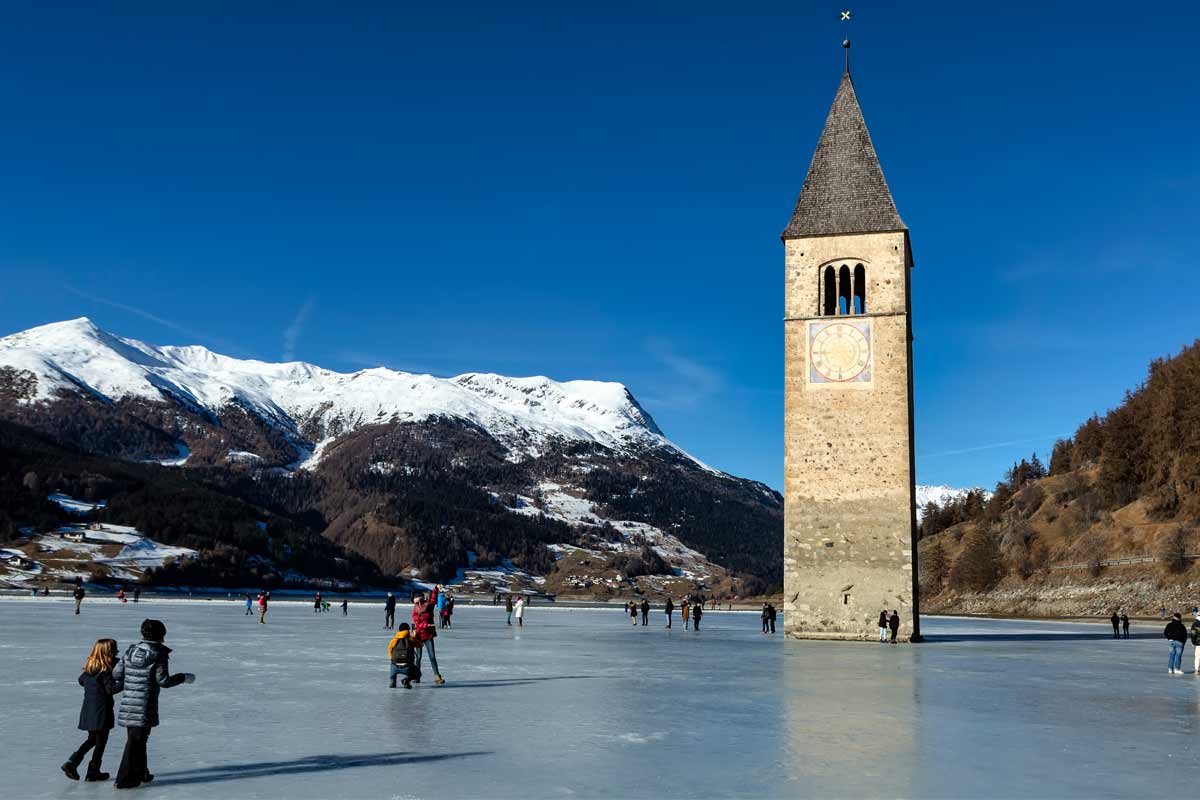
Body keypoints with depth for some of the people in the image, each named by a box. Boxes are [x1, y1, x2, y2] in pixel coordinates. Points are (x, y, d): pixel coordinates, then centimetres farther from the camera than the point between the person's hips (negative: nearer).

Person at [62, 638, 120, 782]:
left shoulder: (89, 668, 5)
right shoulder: (105, 670, -18)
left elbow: (81, 680, 21)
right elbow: (111, 689, -22)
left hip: (88, 709, 7)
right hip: (101, 711, -7)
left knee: (92, 739, 22)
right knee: (101, 741, 6)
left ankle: (71, 763, 11)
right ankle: (93, 772, 11)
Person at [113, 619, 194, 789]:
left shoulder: (130, 651, 7)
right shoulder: (159, 654, -10)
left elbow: (117, 674, 6)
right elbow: (163, 681, -12)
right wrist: (184, 677, 0)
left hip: (128, 704, 6)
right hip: (145, 706, -6)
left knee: (135, 738, 19)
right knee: (136, 740, 1)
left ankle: (139, 773, 32)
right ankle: (125, 779, 4)